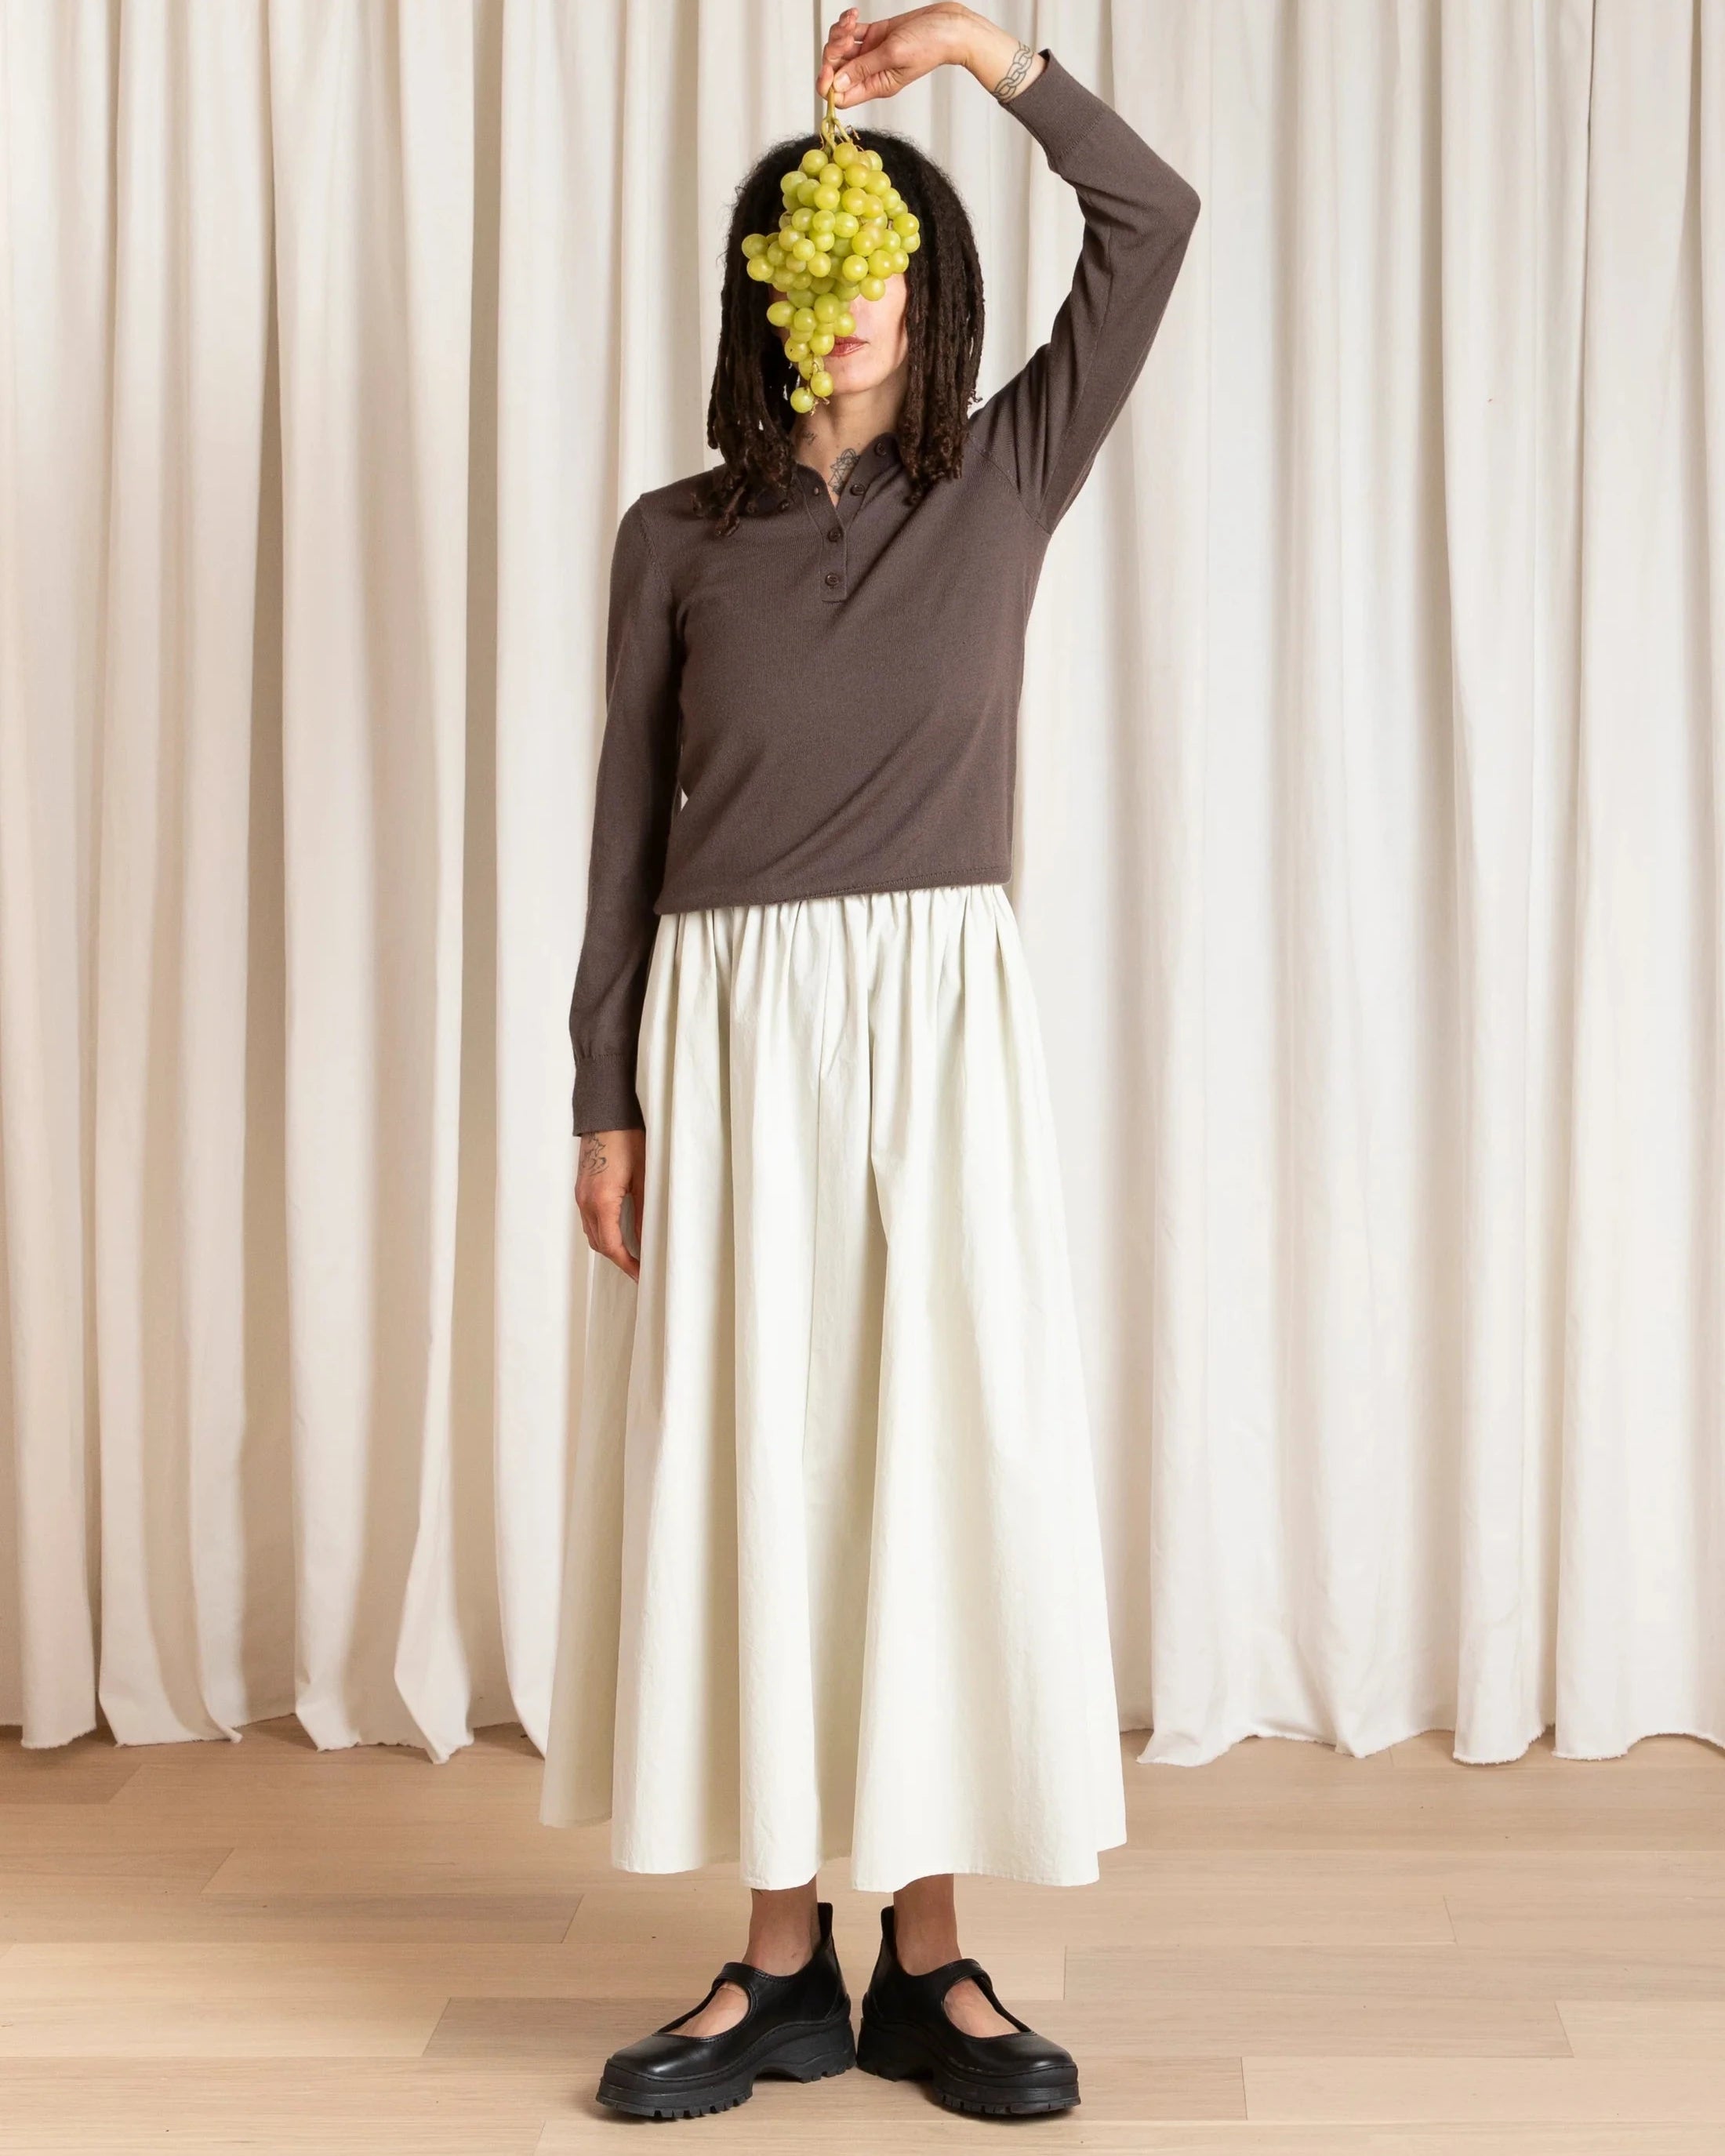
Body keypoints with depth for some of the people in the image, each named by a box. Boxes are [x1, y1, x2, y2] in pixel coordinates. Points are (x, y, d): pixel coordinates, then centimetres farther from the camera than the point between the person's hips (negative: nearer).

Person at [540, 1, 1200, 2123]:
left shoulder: (1004, 482, 9)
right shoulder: (677, 536, 8)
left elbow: (1153, 222, 0)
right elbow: (629, 820, 6)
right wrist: (605, 1103, 1)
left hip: (941, 1014, 0)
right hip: (726, 1023, 0)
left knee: (942, 1447, 0)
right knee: (742, 1459, 1)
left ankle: (926, 1952, 11)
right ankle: (784, 1960, 12)